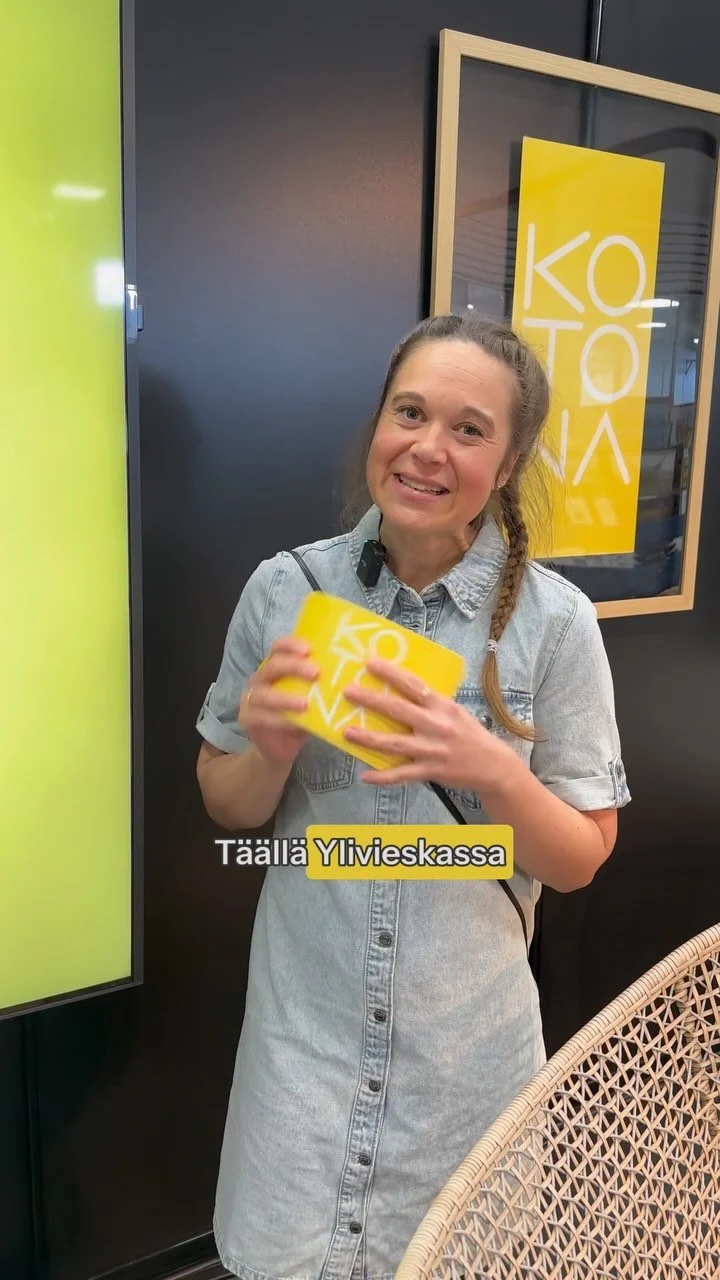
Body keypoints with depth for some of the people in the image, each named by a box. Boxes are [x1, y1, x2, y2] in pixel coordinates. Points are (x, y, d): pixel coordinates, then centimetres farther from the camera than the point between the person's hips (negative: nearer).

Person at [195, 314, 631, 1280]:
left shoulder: (555, 620, -12)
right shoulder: (286, 587, -8)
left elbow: (581, 859, -6)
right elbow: (227, 809, 2)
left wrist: (492, 768, -25)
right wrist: (269, 750, -20)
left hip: (466, 1036, 0)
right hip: (305, 1024, 1)